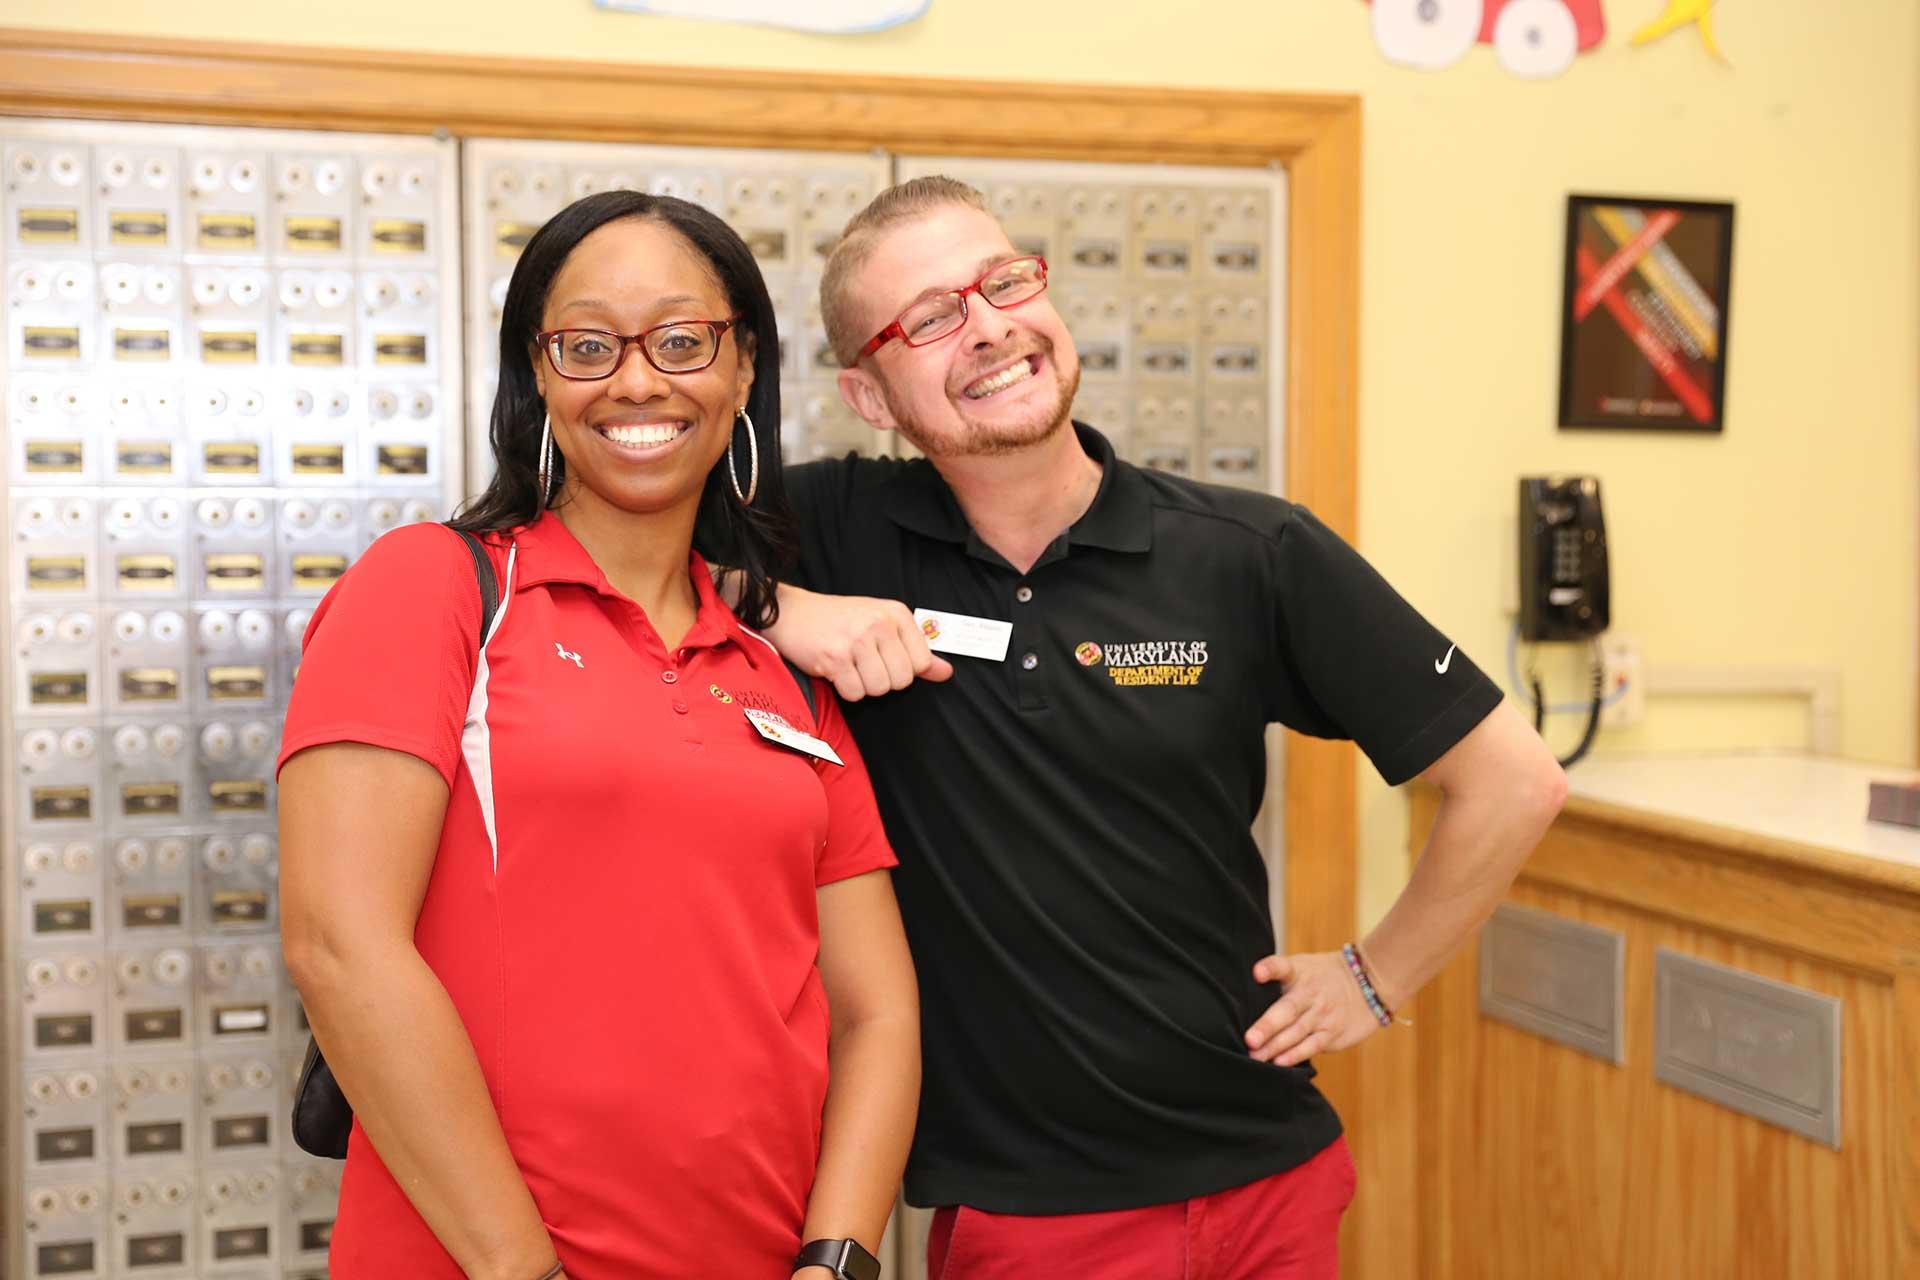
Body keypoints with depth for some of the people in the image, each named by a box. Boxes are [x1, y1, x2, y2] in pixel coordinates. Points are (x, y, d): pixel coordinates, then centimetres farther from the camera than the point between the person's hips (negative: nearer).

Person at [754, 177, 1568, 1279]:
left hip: (1266, 1183, 2)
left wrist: (1375, 980, 2)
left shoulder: (1256, 555, -8)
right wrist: (786, 609, -20)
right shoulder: (847, 534, -8)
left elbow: (1514, 781, -2)